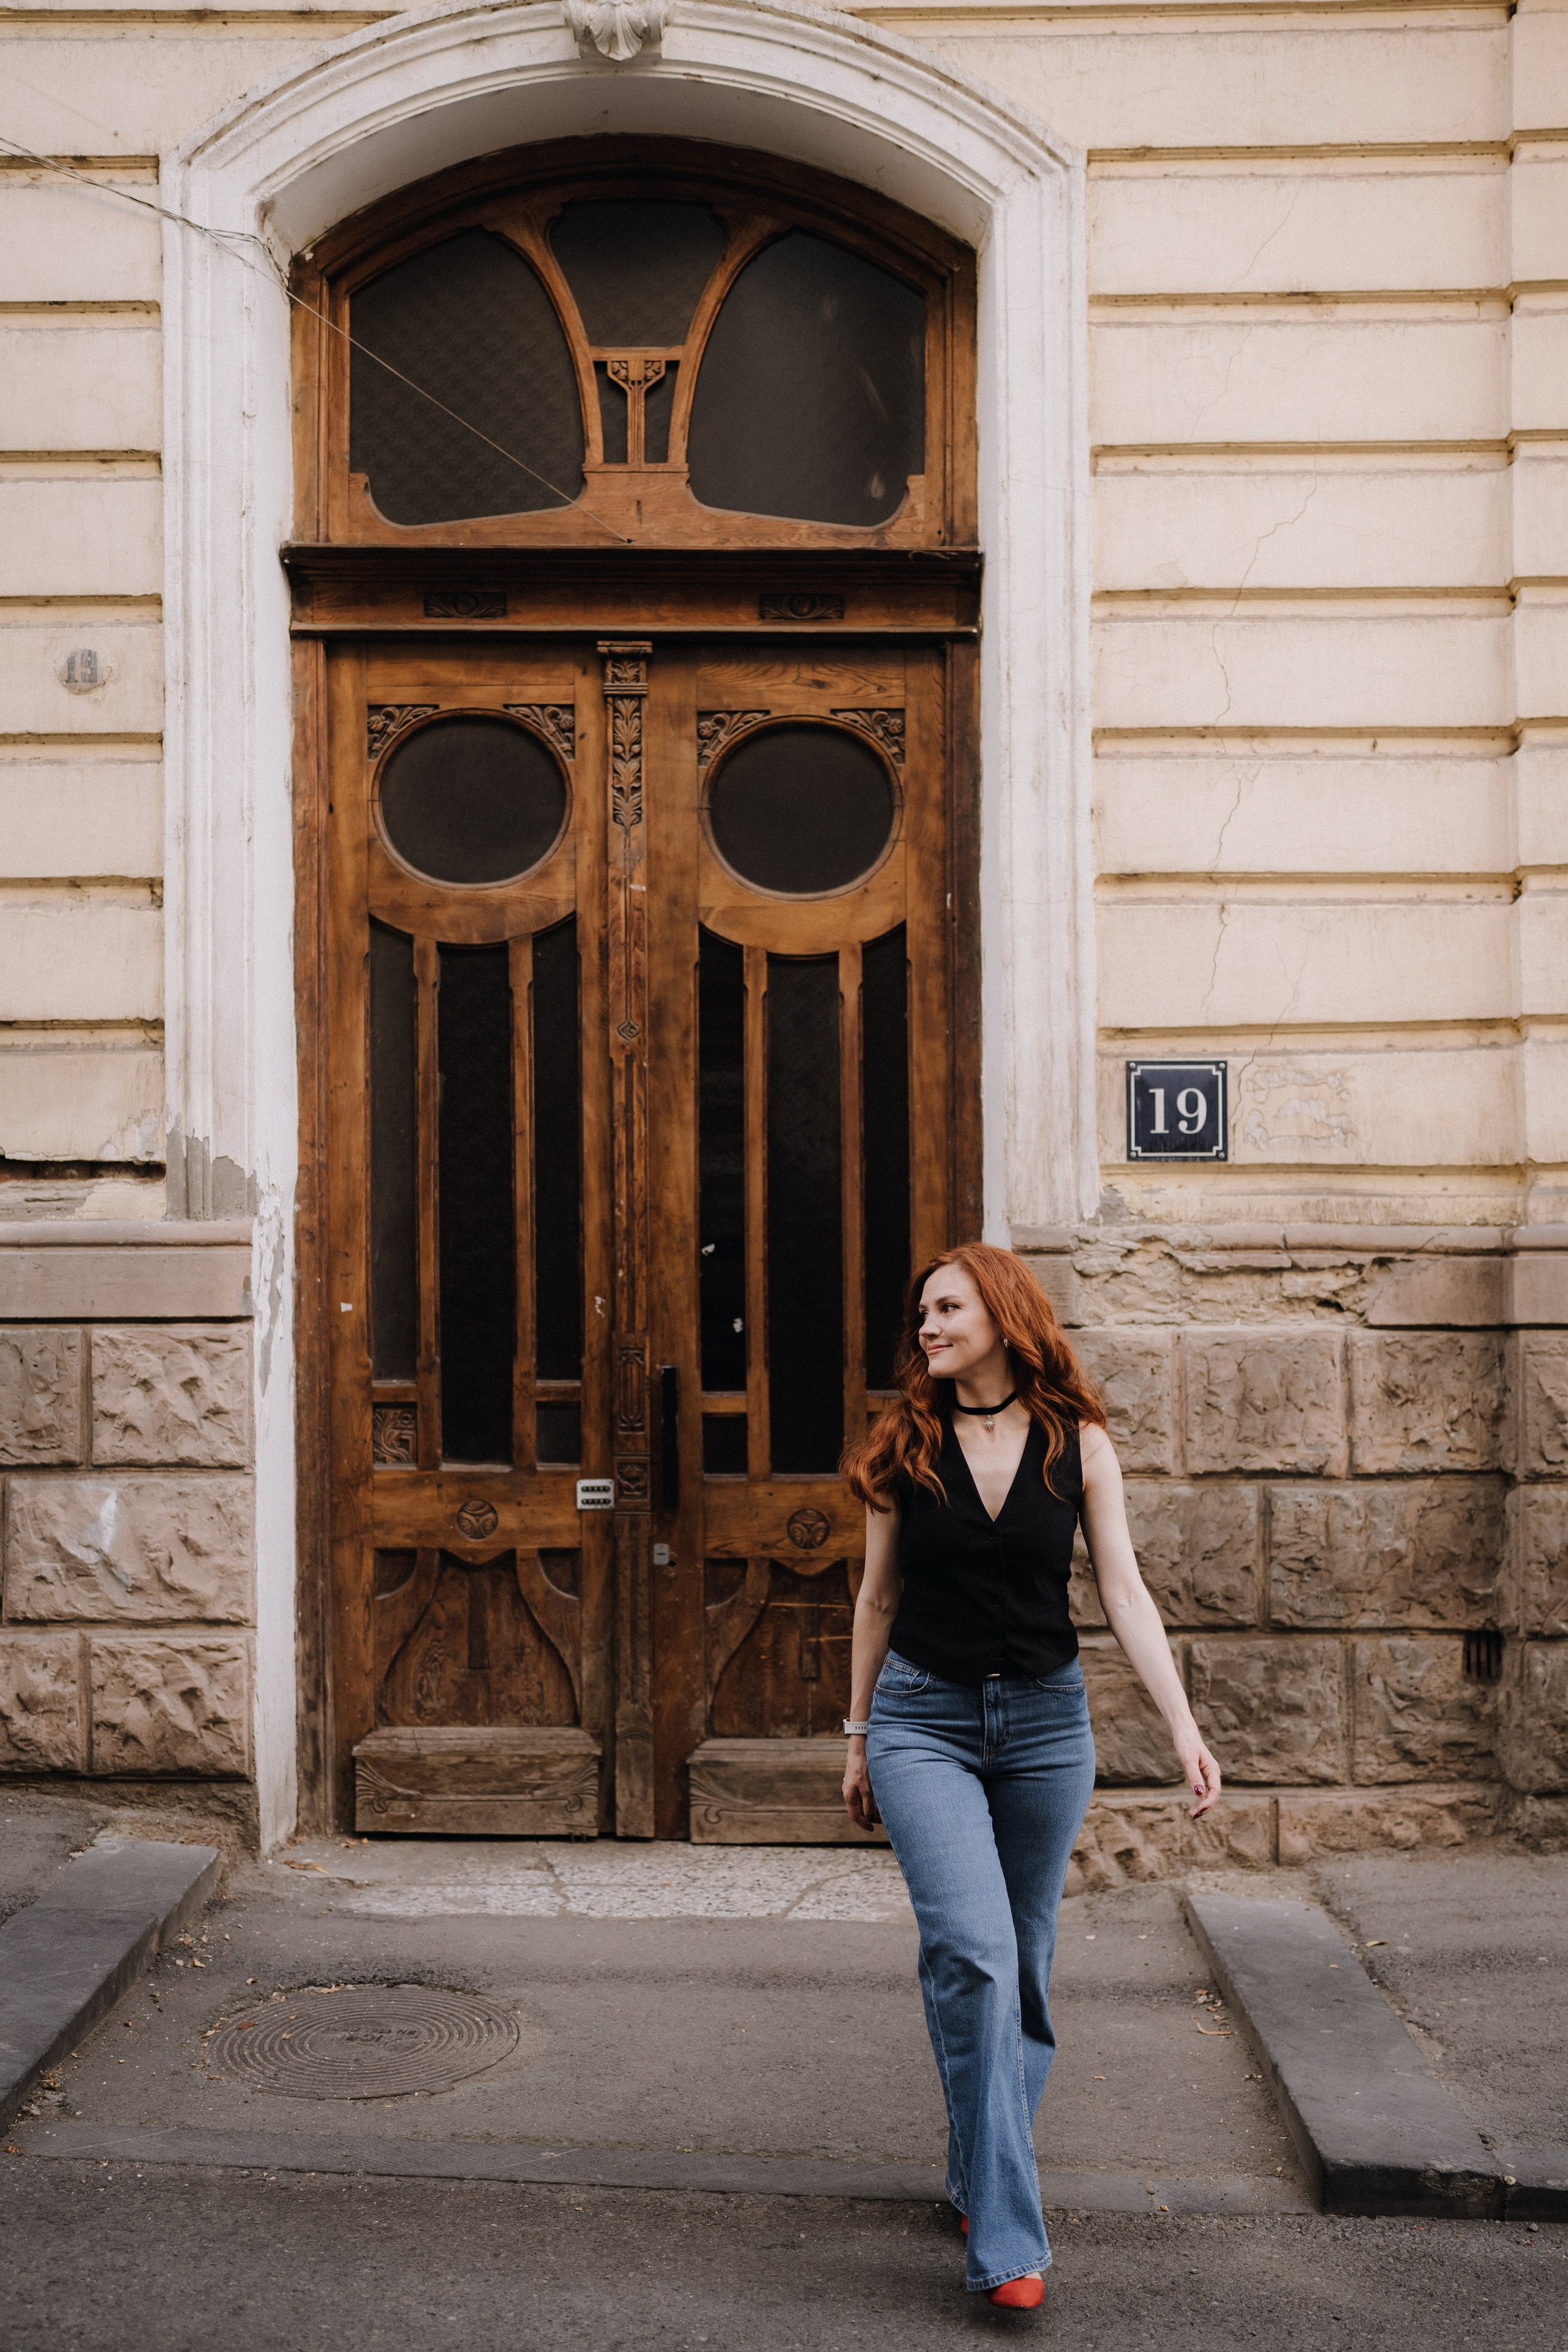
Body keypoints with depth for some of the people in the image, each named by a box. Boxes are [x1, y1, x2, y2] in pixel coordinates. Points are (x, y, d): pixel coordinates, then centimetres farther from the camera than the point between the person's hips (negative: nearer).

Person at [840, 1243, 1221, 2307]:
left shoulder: (1078, 1444, -1)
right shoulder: (906, 1447, 1)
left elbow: (1126, 1591, -3)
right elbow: (878, 1599, 8)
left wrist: (1184, 1724, -13)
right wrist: (857, 1736, 10)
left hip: (1045, 1720, 1)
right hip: (924, 1720, -1)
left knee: (1025, 1963, 10)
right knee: (973, 1955, -15)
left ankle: (983, 2174, 31)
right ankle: (1007, 2238, -10)